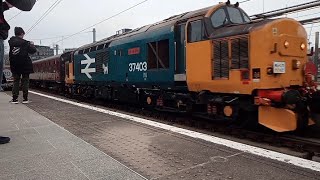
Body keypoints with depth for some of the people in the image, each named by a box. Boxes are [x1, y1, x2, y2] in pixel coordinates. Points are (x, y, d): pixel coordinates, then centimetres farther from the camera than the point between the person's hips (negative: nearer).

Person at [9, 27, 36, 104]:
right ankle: (25, 99, 2)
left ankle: (14, 99, 5)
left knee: (16, 81, 9)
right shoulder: (24, 43, -10)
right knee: (25, 81, 3)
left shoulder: (11, 42, 3)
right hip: (25, 65, -4)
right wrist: (32, 44, 12)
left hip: (14, 65, 4)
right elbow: (33, 50, -8)